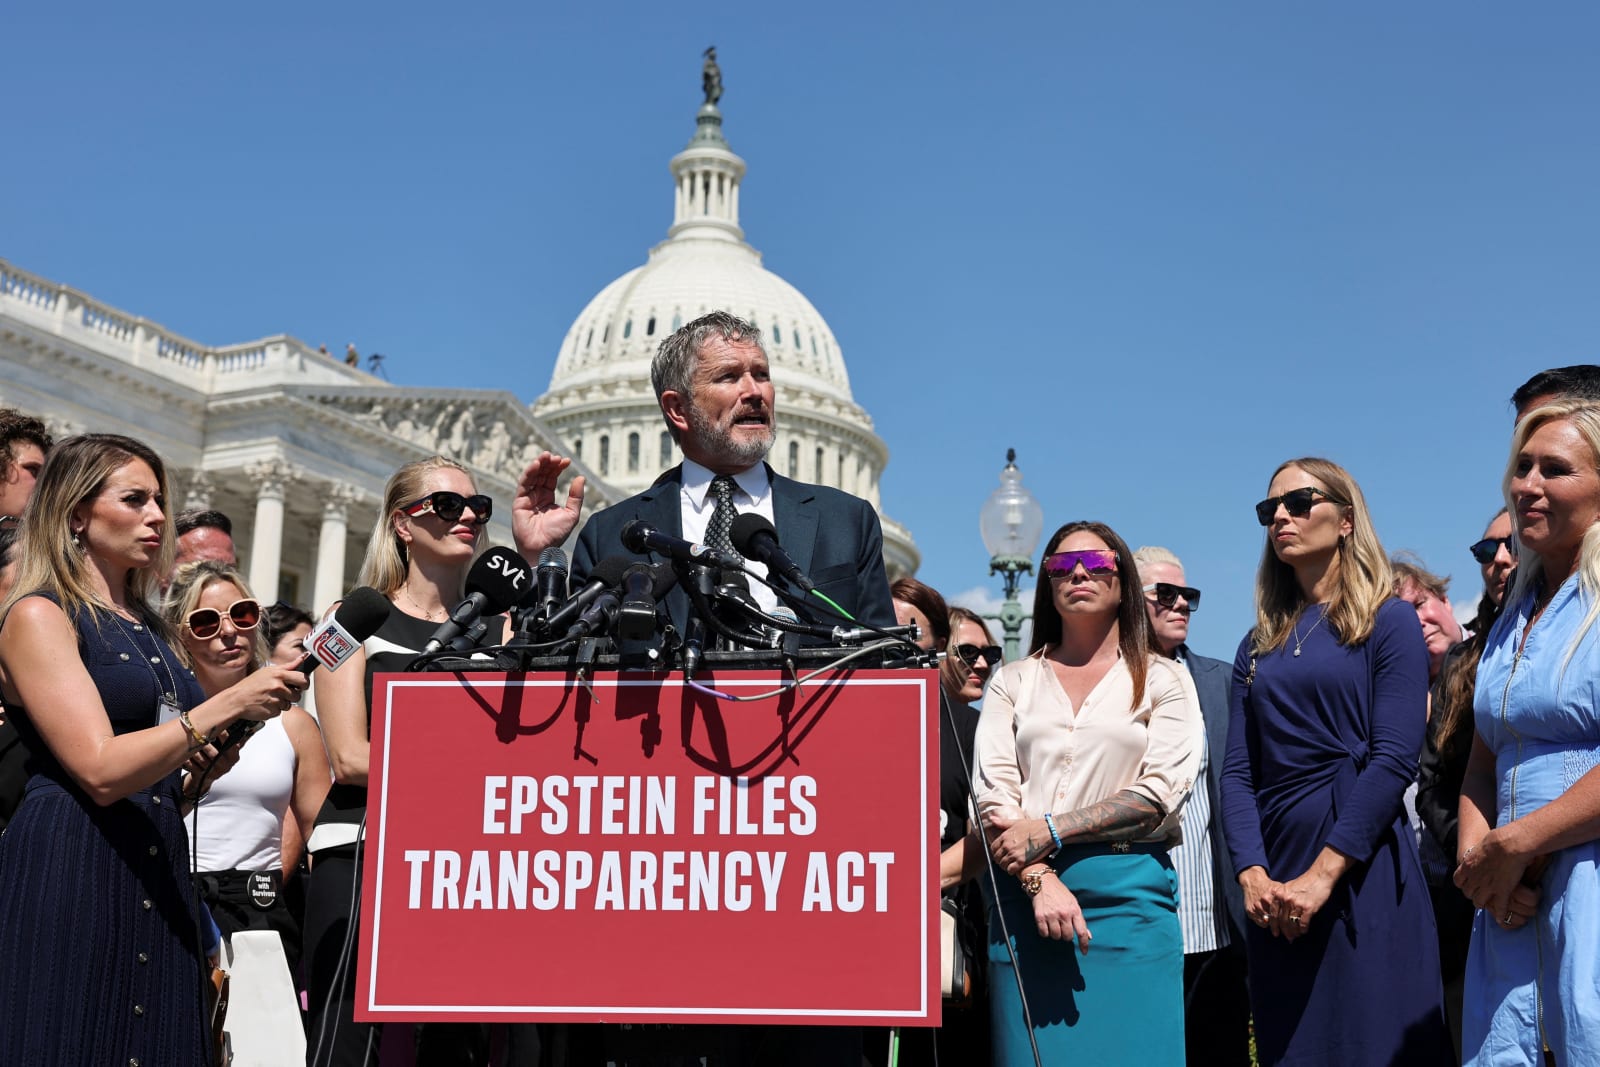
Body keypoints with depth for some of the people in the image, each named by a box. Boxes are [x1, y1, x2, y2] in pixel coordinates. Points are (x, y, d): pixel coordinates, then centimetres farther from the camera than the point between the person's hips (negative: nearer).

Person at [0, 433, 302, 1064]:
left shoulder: (148, 629, 18)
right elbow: (101, 772, -16)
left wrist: (203, 762, 8)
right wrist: (227, 706, -18)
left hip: (158, 871, 7)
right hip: (70, 874, -7)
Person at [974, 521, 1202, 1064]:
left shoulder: (1162, 681, 9)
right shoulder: (1012, 682, 14)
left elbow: (1161, 791, -4)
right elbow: (992, 794, 2)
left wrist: (1050, 830, -11)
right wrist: (1039, 880, -14)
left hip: (1130, 897, -1)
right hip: (1025, 891, 2)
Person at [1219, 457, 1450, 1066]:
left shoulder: (1388, 622, -1)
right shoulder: (1259, 645, 14)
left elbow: (1394, 759, -12)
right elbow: (1236, 771, 6)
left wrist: (1323, 874, -18)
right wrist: (1252, 875, -10)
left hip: (1362, 869, -5)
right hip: (1275, 882, 5)